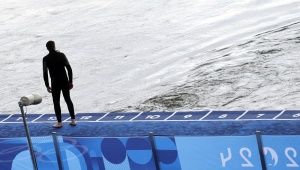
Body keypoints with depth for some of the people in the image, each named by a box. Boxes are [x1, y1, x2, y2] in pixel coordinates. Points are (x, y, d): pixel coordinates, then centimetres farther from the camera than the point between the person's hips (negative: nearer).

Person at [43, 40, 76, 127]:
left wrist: (47, 85, 0)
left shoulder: (46, 59, -5)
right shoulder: (61, 55, 1)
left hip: (55, 82, -3)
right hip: (65, 80, 3)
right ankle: (73, 120, 15)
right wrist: (70, 81, 6)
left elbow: (45, 73, -7)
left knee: (56, 102, 6)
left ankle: (59, 122, 7)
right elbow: (69, 68, -1)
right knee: (68, 99, 14)